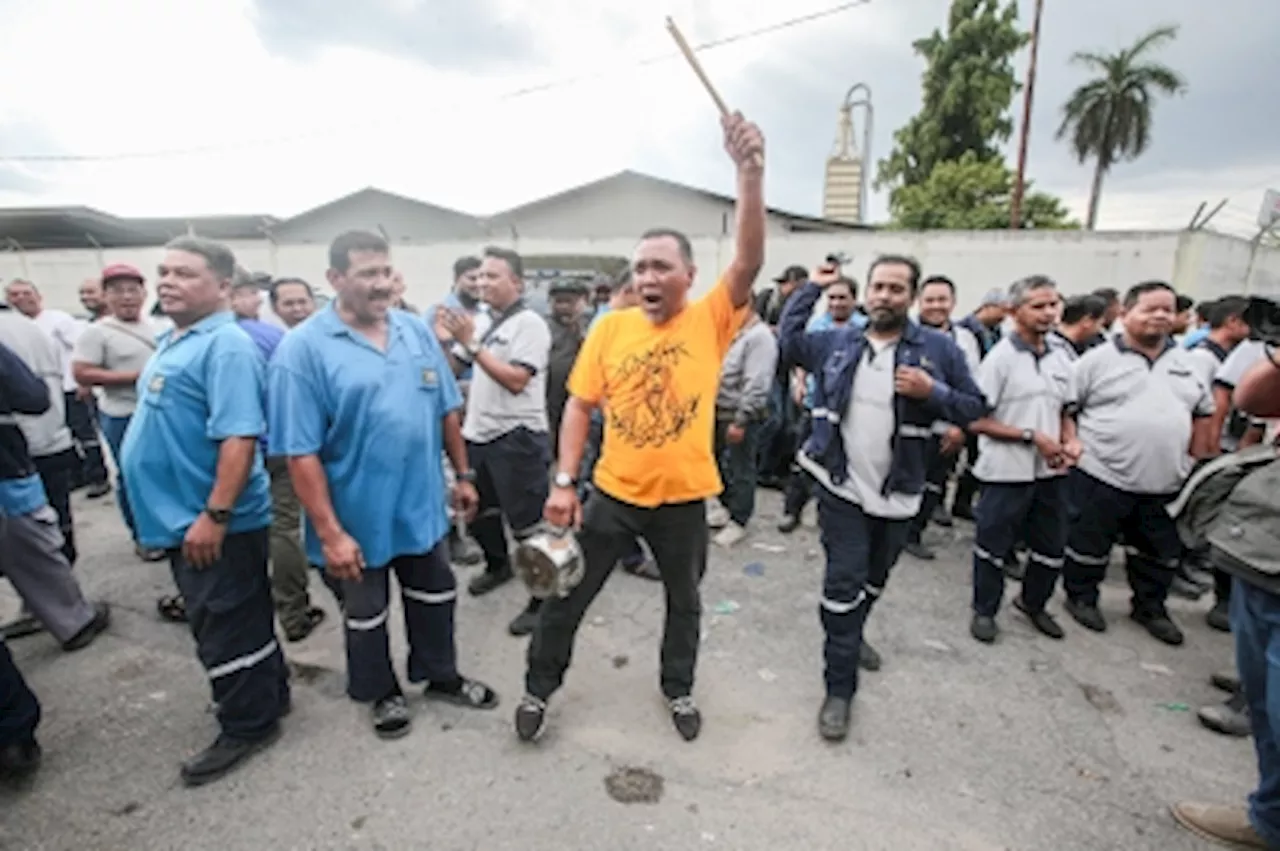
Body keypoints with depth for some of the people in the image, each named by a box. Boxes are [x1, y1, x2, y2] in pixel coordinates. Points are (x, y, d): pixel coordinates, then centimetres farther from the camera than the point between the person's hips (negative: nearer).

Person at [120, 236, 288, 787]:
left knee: (226, 630, 4)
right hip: (186, 516, 10)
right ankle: (267, 696, 37)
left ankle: (248, 726, 21)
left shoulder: (225, 347, -19)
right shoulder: (174, 341, 14)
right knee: (238, 624, 21)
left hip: (214, 522, -10)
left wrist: (214, 516, -28)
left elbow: (239, 437, -27)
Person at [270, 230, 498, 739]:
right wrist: (329, 532, -19)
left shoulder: (416, 331, 0)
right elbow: (300, 452, -18)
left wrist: (463, 475, 8)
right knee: (366, 615, 18)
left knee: (435, 597, 21)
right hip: (358, 517, -4)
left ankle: (441, 676, 44)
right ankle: (382, 693, 42)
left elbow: (446, 410, 7)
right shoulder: (303, 348, -16)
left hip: (422, 505, 5)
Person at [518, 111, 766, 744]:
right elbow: (579, 407, -2)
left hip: (683, 497, 0)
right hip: (611, 493, 1)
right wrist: (564, 482, -7)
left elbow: (749, 260, -25)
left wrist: (750, 172, -36)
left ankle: (678, 689, 47)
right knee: (568, 595, 14)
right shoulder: (611, 327, -5)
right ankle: (539, 688, 39)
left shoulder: (711, 320, -8)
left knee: (684, 601, 20)